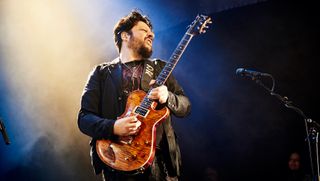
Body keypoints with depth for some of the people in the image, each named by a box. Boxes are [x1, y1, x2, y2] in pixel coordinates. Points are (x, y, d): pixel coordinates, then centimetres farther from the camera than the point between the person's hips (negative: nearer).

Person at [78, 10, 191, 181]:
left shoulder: (160, 69, 15)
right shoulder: (101, 73, 6)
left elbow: (185, 106, 10)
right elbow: (84, 118, 0)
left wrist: (167, 97, -12)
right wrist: (113, 127, -19)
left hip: (160, 161, 2)